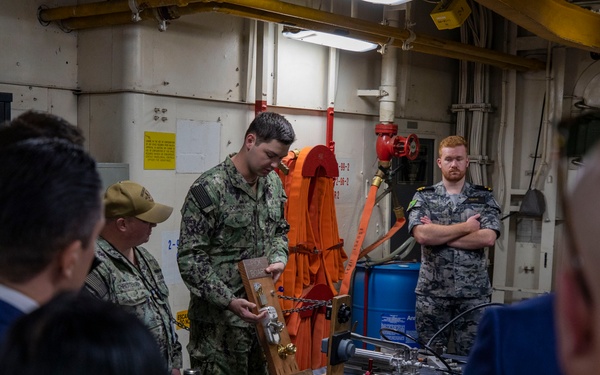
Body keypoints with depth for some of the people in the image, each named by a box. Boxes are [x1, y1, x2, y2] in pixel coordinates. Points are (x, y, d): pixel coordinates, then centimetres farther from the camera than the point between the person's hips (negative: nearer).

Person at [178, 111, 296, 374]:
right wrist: (228, 301, -24)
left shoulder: (273, 183, 6)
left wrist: (279, 259, -2)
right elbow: (190, 257, -17)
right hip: (218, 318, -7)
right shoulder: (209, 189, -17)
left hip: (262, 310, 7)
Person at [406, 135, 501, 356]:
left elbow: (488, 238, -11)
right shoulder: (423, 197, 3)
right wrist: (465, 227, -11)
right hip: (432, 292, 0)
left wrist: (438, 235, -12)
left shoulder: (484, 198, 5)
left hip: (473, 293, 0)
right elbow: (422, 235, -14)